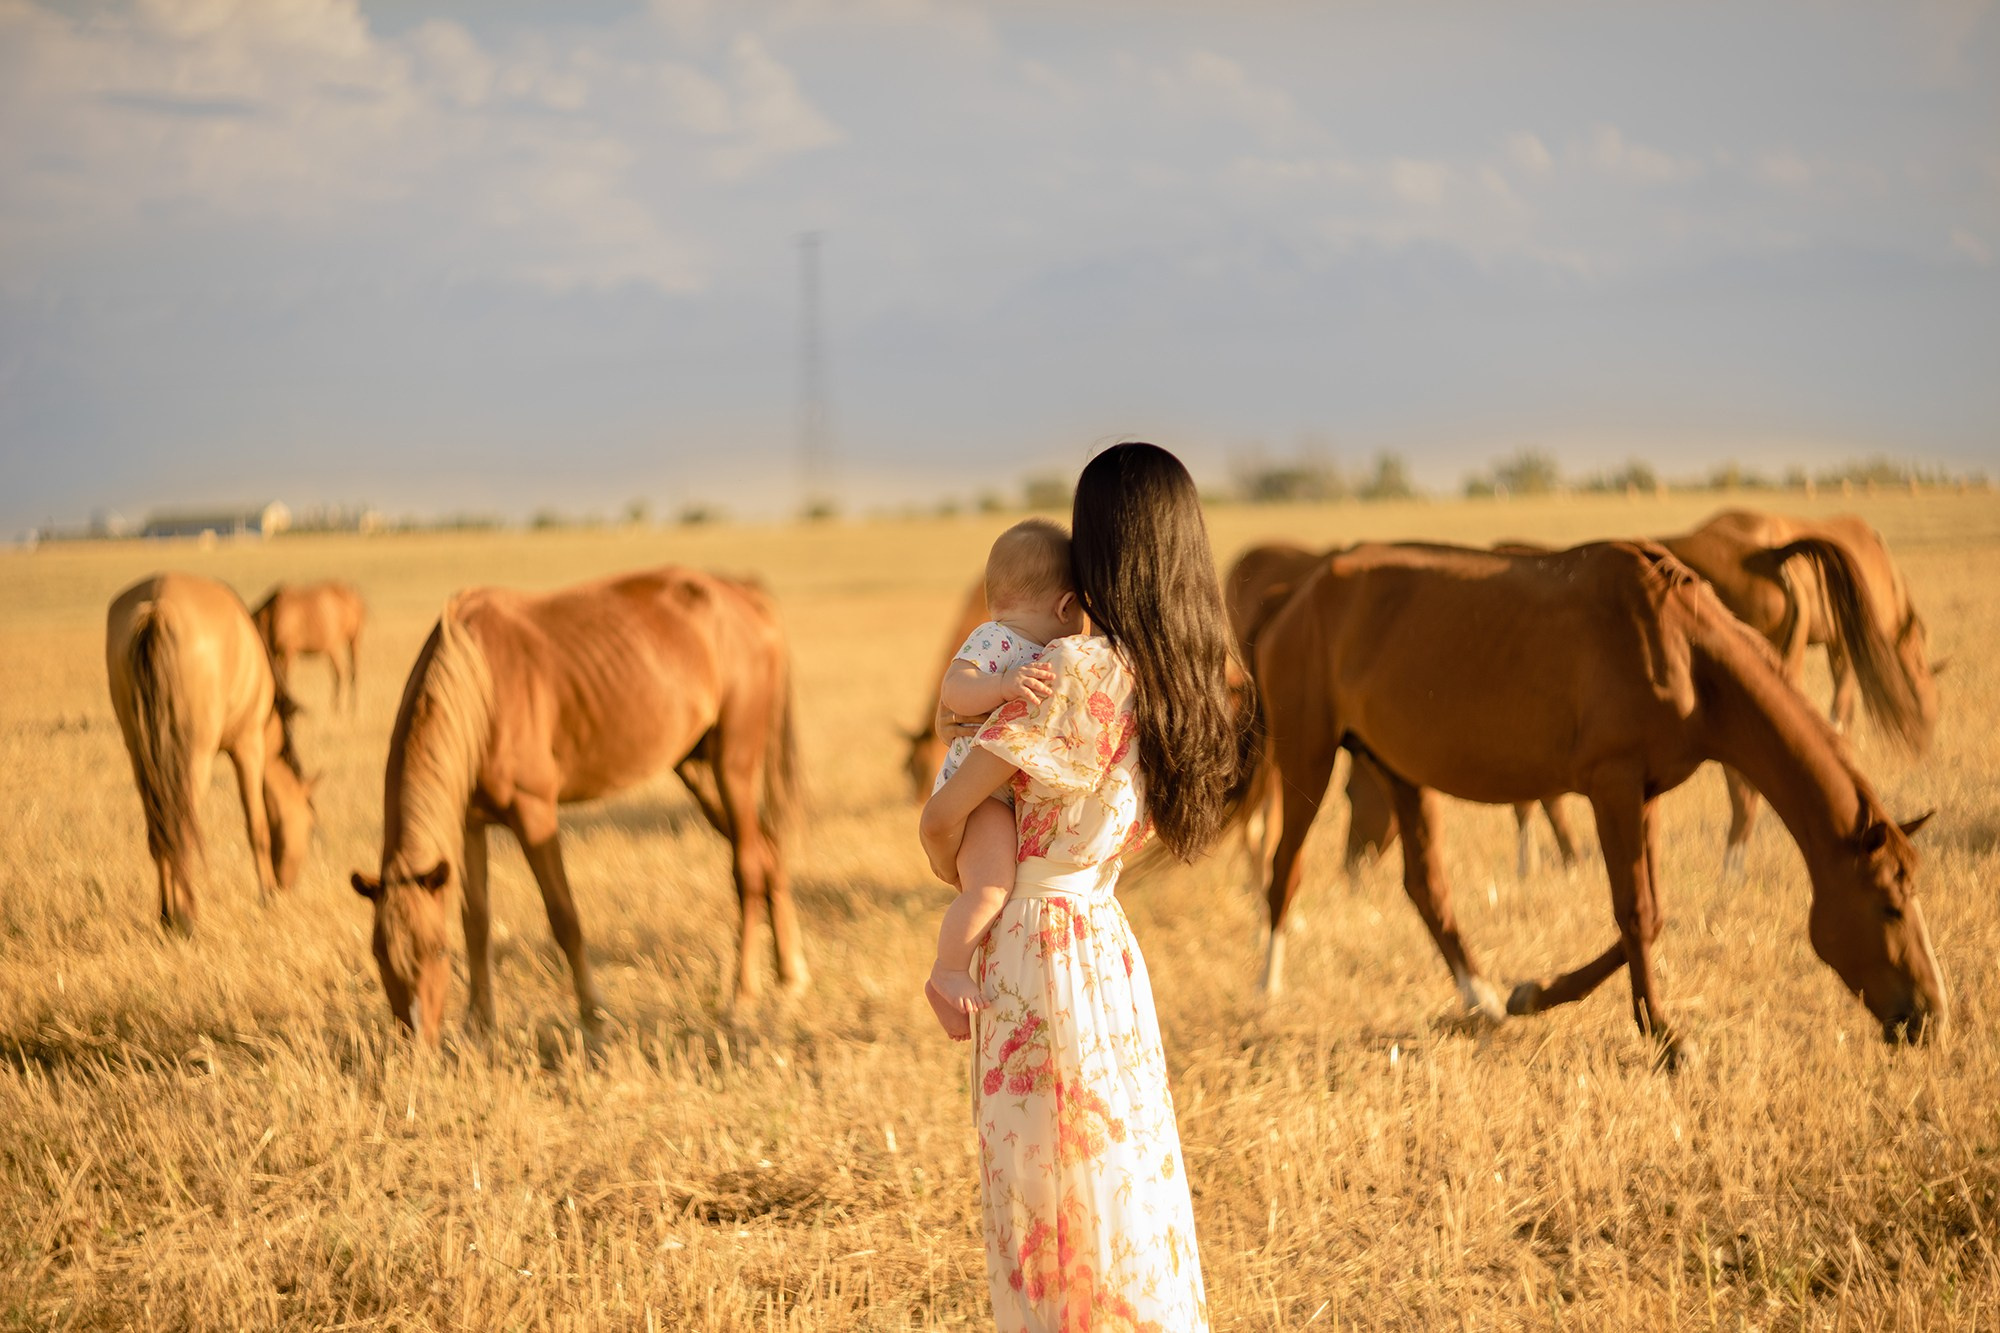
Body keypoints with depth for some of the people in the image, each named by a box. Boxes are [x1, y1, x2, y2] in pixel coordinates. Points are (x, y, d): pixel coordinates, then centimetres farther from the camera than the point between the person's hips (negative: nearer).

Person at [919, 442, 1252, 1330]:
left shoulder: (1074, 672, -19)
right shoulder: (1187, 682, 3)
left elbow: (943, 817, -15)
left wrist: (962, 884, 6)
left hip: (1038, 953, -7)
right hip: (1106, 940, 7)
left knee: (1051, 1199, 1)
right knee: (1124, 1183, 15)